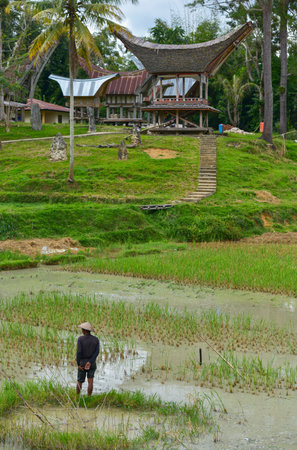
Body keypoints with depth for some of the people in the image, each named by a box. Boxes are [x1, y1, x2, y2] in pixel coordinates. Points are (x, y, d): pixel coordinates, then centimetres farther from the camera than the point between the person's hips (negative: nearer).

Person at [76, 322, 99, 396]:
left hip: (82, 362, -1)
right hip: (92, 363, 1)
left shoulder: (80, 339, -13)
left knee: (80, 381, 15)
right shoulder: (96, 339, -3)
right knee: (90, 382, 3)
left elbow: (78, 352, -21)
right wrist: (90, 362, -18)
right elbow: (97, 352, -14)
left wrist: (78, 364, -16)